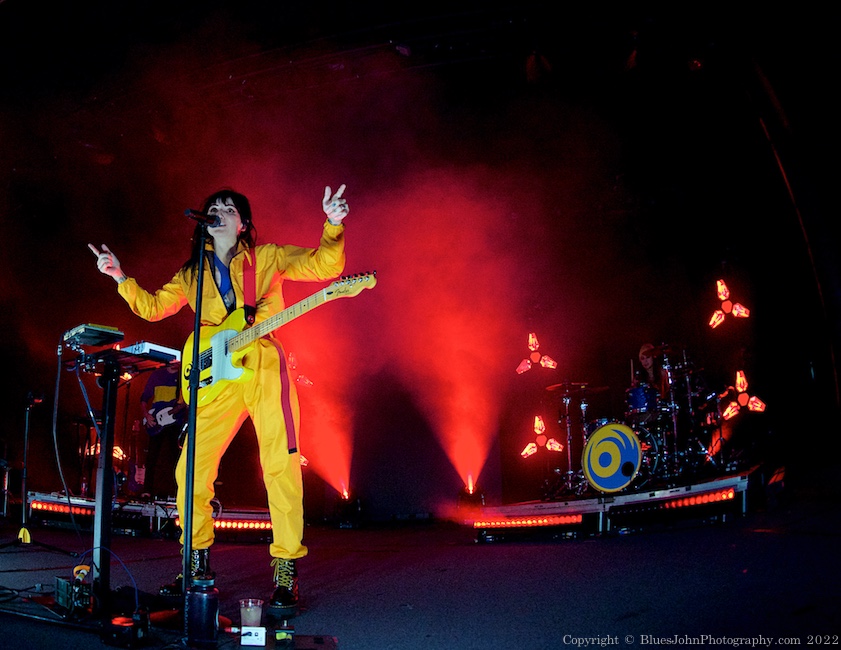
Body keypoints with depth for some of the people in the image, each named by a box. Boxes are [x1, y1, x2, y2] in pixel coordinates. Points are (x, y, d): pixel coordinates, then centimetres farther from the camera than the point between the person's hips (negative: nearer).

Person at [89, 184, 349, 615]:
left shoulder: (268, 257, 7)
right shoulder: (193, 272, 19)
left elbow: (325, 265, 0)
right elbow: (153, 307, 17)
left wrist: (333, 225, -16)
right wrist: (119, 277, 7)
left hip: (265, 371, -4)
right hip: (217, 380, 4)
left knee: (281, 468, -10)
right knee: (191, 470, 2)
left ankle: (286, 575, -2)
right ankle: (197, 566, 18)